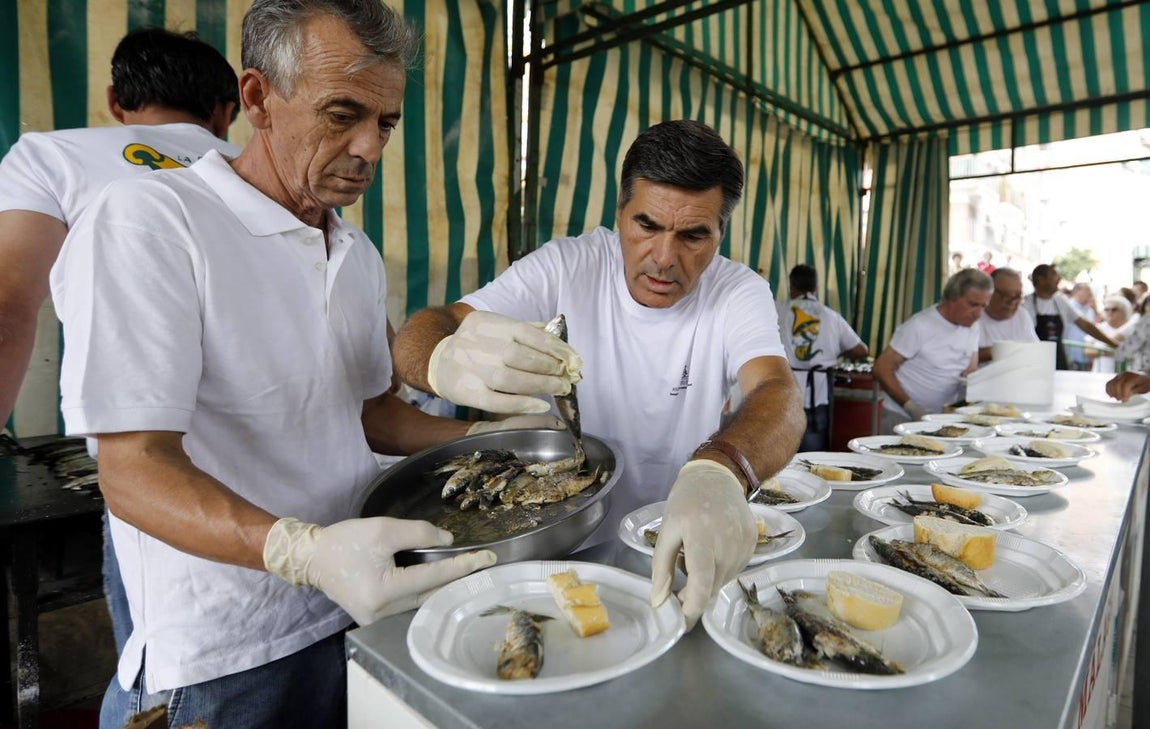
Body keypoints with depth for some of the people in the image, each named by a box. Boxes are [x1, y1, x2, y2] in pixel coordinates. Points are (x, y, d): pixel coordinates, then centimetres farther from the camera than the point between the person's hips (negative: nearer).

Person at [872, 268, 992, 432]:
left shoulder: (972, 327, 7)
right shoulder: (919, 326, -15)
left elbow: (970, 375, 11)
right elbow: (882, 369, -14)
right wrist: (910, 407, -21)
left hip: (945, 418, 6)